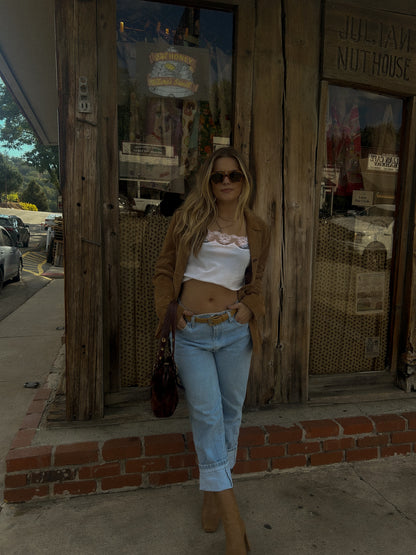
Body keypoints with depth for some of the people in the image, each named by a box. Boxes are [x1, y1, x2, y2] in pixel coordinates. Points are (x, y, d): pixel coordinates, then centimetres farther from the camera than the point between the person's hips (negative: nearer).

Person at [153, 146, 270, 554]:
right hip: (191, 333, -2)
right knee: (206, 414, -3)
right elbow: (164, 268, 7)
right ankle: (232, 519, 11)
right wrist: (167, 308, -4)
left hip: (234, 330, 2)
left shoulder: (256, 229, 7)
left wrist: (250, 306, -1)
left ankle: (212, 491, 37)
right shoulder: (188, 218, 2)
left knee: (230, 411, 12)